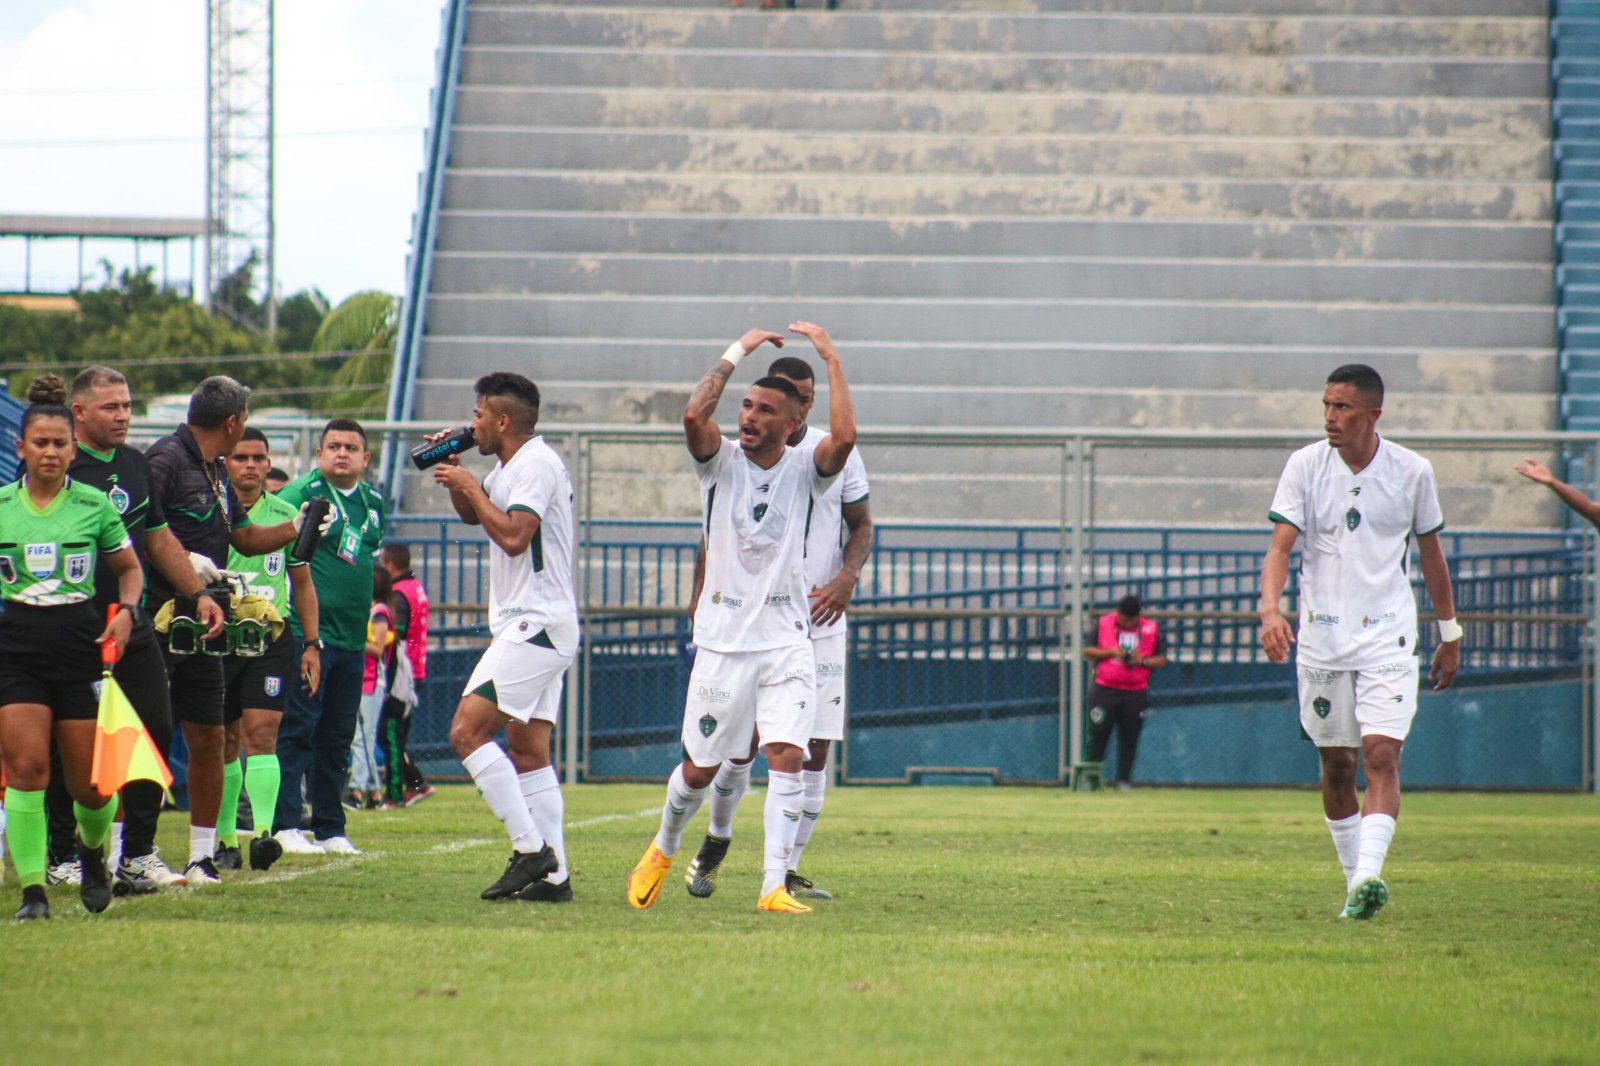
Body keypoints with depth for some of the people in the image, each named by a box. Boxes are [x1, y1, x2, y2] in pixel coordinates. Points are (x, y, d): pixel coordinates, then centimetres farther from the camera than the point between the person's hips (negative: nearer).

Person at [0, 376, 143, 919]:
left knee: (90, 782, 3)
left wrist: (125, 611, -3)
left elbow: (130, 569, 15)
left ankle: (93, 850, 36)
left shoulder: (95, 505, 3)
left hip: (81, 647, 0)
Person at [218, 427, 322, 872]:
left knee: (261, 734, -13)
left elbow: (302, 584, 15)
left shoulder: (286, 515, 8)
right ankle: (226, 840, 10)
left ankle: (263, 831, -21)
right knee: (224, 744, 4)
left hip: (271, 639, 0)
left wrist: (311, 643, 11)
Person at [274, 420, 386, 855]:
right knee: (296, 730, -8)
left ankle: (330, 828, 16)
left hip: (352, 637, 7)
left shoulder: (373, 502, 15)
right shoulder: (301, 493, -7)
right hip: (306, 632, -7)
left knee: (337, 737, 10)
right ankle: (284, 827, -8)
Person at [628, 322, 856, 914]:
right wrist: (735, 354, -13)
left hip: (787, 642, 0)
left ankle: (774, 886, -16)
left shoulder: (804, 471, 1)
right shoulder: (721, 462, 1)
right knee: (701, 767, 10)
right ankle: (663, 852, 37)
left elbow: (843, 438, -21)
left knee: (786, 756, -15)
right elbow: (694, 416, -20)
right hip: (722, 638, 0)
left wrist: (831, 358, -15)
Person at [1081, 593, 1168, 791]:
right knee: (1098, 734, -2)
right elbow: (1087, 651, 4)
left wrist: (1142, 660, -12)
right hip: (1104, 691, -1)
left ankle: (1124, 780, 9)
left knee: (1129, 738, 1)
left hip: (1136, 693, 1)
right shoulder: (1103, 624, 1)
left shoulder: (1151, 629, 3)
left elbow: (1162, 659, 7)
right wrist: (1111, 651, -12)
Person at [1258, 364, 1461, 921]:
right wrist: (1270, 608, -25)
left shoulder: (1411, 471, 0)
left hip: (1388, 638, -1)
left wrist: (1450, 633, 18)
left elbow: (1431, 552, 13)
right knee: (1336, 766, 7)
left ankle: (1368, 875, -27)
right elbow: (1280, 546, -7)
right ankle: (1354, 880, 20)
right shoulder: (1305, 466, -1)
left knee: (1381, 755, -17)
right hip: (1321, 638, 1)